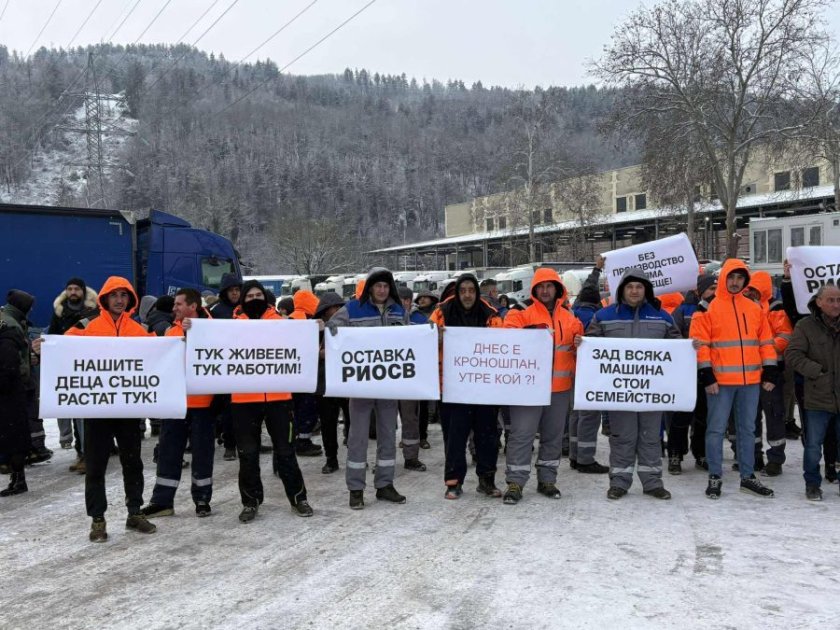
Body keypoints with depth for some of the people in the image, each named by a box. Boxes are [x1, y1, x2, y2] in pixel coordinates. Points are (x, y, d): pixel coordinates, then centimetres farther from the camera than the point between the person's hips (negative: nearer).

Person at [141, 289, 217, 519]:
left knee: (202, 450, 6)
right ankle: (162, 501, 15)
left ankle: (202, 499, 18)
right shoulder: (172, 331, 11)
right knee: (168, 450, 8)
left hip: (201, 400, -4)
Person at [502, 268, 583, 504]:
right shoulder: (523, 315, 0)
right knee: (522, 434, -5)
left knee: (553, 436, 13)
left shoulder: (570, 320, 11)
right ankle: (515, 483, 1)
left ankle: (547, 480, 25)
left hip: (560, 388, 4)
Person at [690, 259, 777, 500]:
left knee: (747, 429, 12)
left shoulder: (755, 309, 11)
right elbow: (699, 344, -7)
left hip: (751, 380, 5)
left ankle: (748, 476, 21)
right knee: (716, 429, 1)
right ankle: (715, 477, 9)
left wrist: (769, 372, 7)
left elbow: (766, 342, 14)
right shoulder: (708, 309, -3)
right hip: (720, 381, -4)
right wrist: (706, 375, -12)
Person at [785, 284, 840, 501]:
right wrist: (817, 372, -15)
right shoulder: (806, 326, -3)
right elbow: (792, 354, -8)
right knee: (813, 445, 5)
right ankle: (812, 484, 21)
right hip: (819, 397, -2)